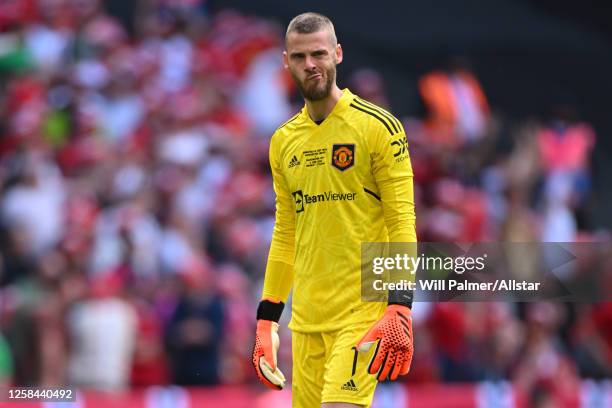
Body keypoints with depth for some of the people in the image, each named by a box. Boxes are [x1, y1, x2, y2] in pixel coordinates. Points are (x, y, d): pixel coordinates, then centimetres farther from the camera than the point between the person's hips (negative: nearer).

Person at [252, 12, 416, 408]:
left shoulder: (378, 127, -5)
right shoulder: (284, 141, 13)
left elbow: (402, 223, -9)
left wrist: (400, 309, -19)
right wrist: (266, 319, 15)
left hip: (364, 311, -6)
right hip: (307, 318, 6)